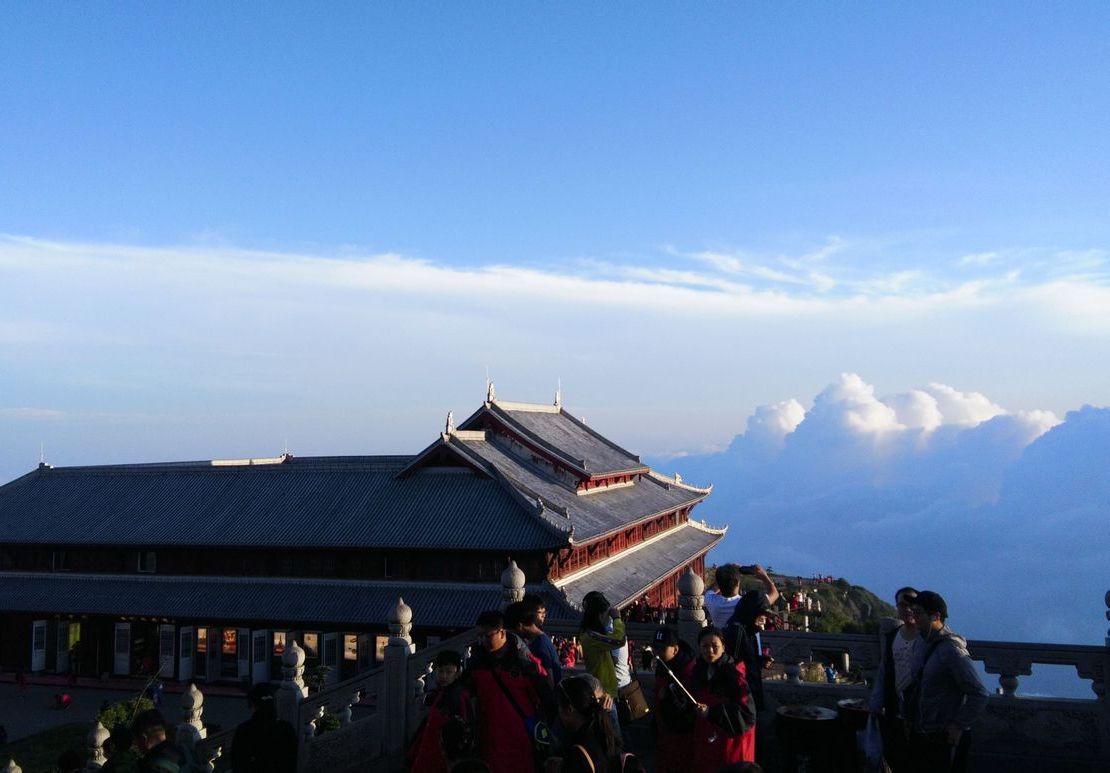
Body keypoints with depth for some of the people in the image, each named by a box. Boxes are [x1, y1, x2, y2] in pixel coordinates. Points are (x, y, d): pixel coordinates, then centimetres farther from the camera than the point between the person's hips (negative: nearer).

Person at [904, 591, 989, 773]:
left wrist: (959, 726, -16)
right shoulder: (925, 645, 6)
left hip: (944, 739, -8)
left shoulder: (952, 651, -20)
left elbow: (979, 695, -20)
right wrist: (911, 717, 12)